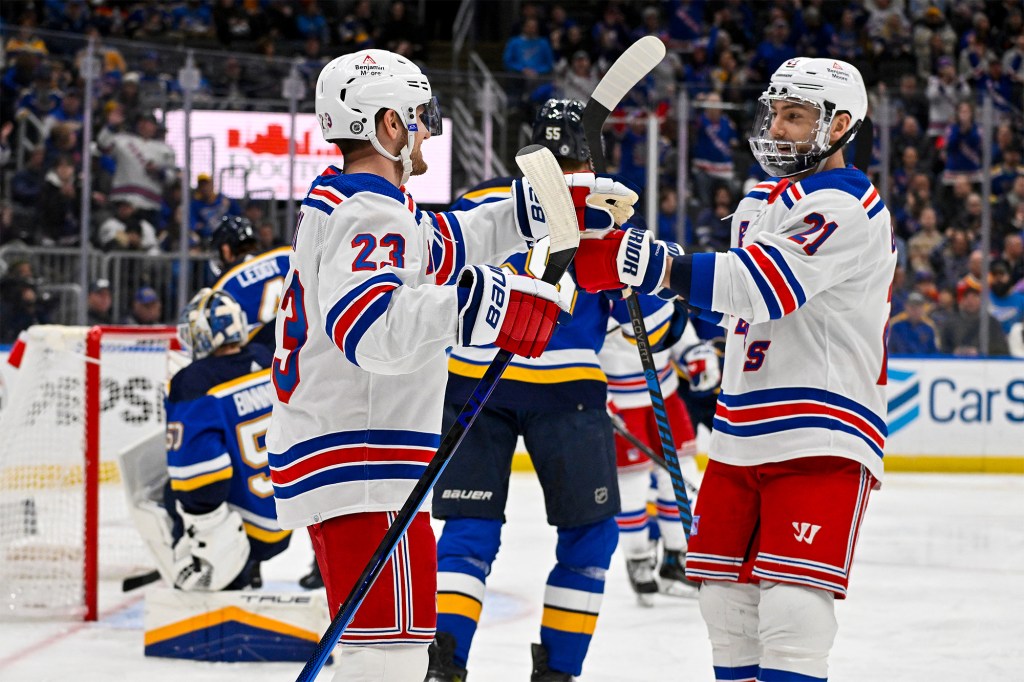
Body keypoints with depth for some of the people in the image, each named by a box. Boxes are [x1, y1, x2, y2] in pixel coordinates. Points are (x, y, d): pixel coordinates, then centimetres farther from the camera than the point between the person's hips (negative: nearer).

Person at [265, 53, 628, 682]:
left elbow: (446, 245, 29)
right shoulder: (371, 211, -16)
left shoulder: (341, 201, 17)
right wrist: (480, 305, -41)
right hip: (362, 472, -11)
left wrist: (548, 205, 23)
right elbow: (369, 327, -34)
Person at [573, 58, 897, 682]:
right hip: (742, 437, 9)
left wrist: (647, 263, -36)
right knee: (728, 605, 11)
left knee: (793, 608, -18)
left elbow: (762, 284, -28)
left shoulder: (848, 210, -13)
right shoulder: (760, 202, 17)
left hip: (820, 442, -9)